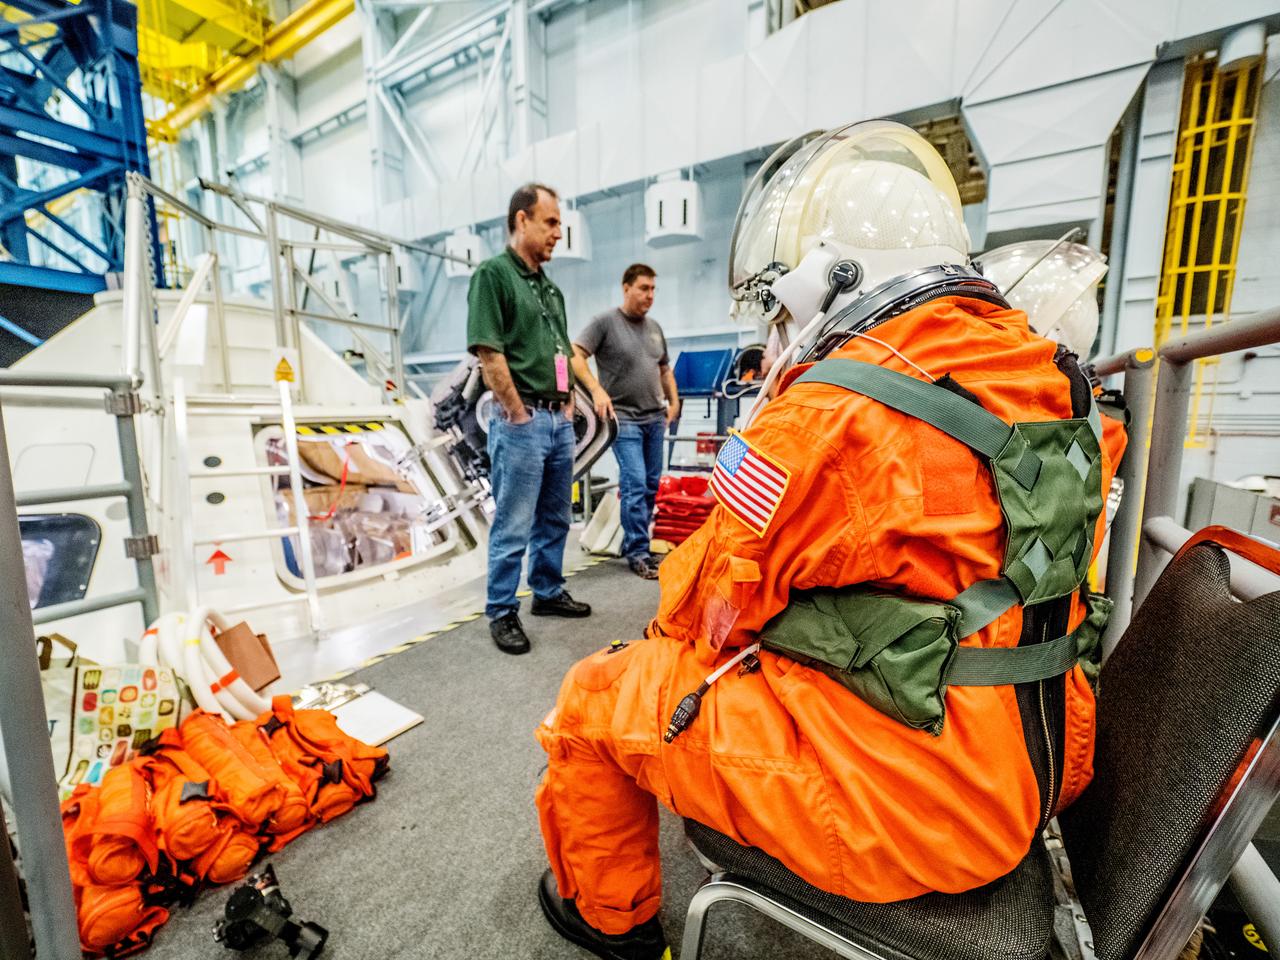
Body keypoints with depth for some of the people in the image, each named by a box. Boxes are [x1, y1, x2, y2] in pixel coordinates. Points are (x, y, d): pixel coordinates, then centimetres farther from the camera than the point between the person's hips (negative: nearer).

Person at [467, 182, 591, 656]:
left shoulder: (551, 288, 19)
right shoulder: (492, 273, -6)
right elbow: (489, 352, -15)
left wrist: (567, 404, 11)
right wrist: (519, 415, -15)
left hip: (559, 420, 8)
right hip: (522, 421, -8)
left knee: (554, 518, 16)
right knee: (513, 525, -1)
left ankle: (548, 593, 31)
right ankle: (502, 613, 14)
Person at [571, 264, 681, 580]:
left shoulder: (654, 327, 17)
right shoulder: (605, 322, -3)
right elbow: (575, 356, -11)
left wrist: (674, 401, 14)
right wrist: (597, 390, -21)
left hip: (655, 418, 7)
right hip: (624, 418, -6)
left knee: (651, 485, 7)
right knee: (635, 485, -10)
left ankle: (634, 544, 20)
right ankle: (638, 553, -1)